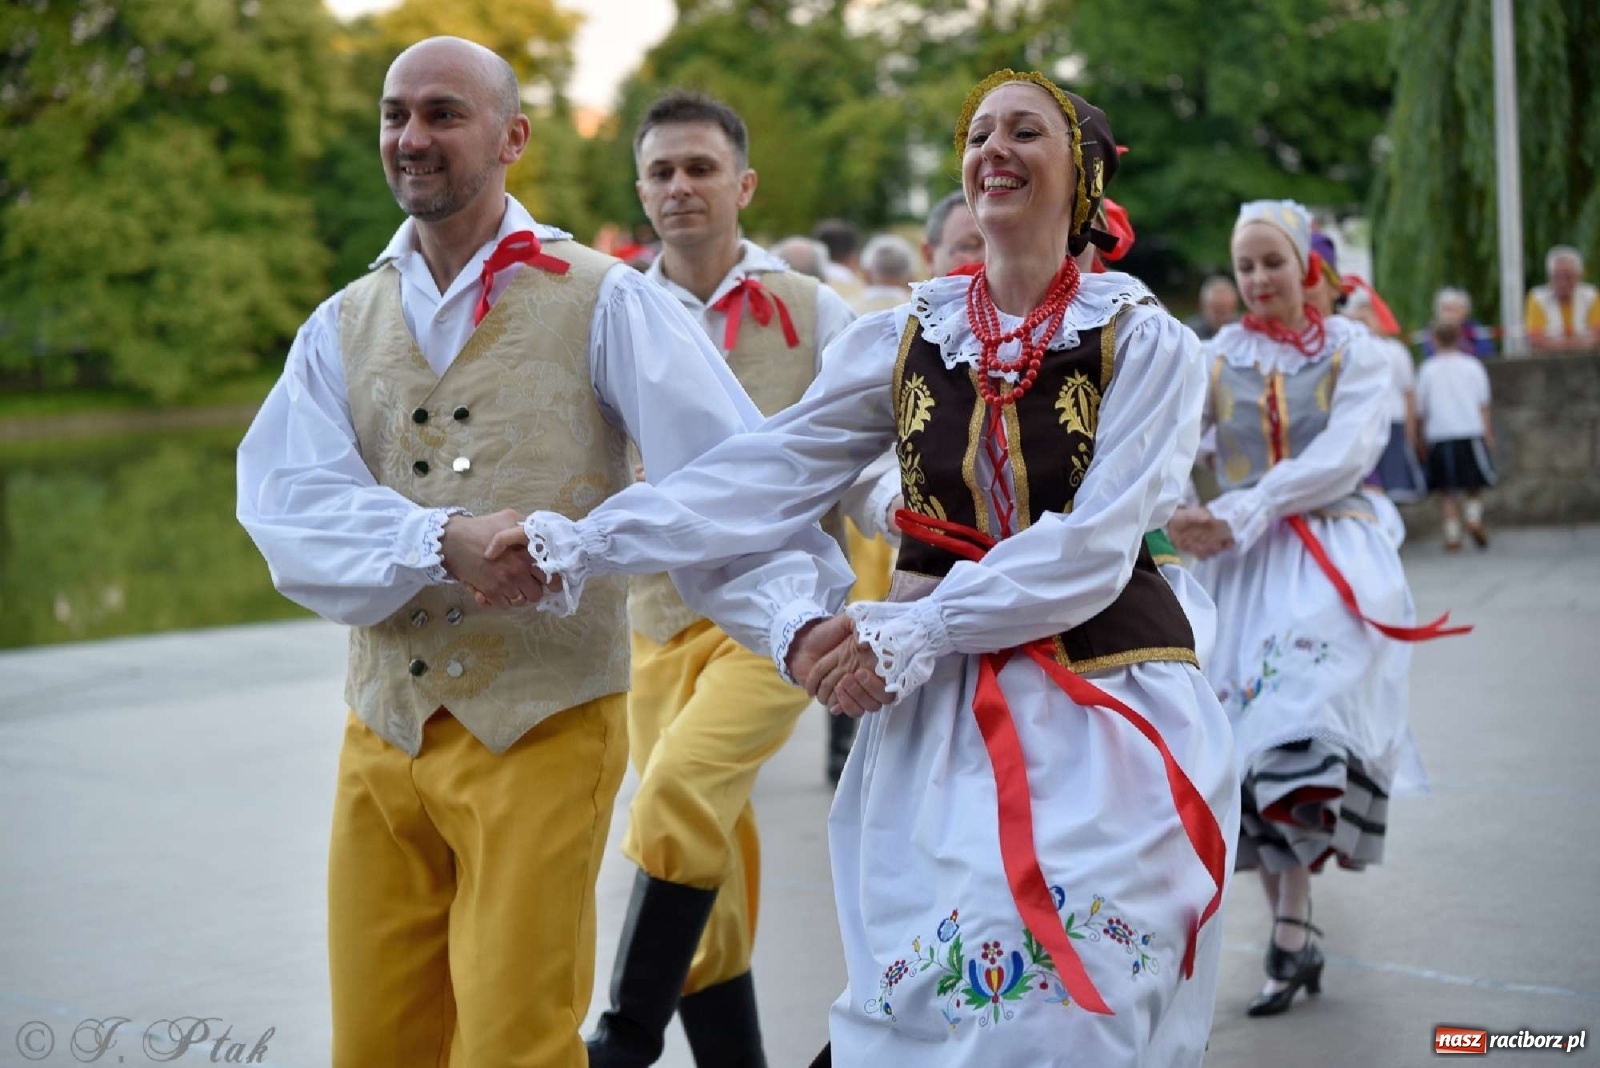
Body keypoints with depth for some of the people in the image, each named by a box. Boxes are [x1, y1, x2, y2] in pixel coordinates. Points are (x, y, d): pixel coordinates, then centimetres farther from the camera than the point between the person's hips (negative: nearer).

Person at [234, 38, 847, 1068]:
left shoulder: (601, 300, -1)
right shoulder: (343, 326, 11)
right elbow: (287, 506, -4)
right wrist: (443, 541, -22)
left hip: (544, 726, -4)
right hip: (382, 732, 5)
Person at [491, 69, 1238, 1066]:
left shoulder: (1146, 343, -3)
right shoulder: (905, 339, 7)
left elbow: (1092, 548, -14)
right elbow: (764, 475, -2)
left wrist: (913, 628, -20)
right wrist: (586, 544, -12)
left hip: (1101, 718, -2)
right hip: (937, 719, 3)